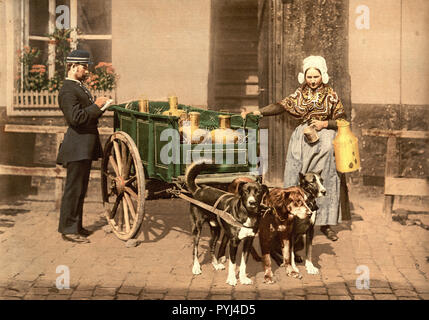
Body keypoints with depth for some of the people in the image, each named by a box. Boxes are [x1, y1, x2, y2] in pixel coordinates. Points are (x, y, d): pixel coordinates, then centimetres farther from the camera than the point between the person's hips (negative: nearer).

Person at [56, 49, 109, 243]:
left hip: (85, 147, 10)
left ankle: (76, 225, 25)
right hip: (77, 147, -10)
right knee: (73, 188, -4)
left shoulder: (79, 87, 17)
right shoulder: (67, 91, -15)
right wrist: (96, 106, -18)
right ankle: (68, 229, 4)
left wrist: (100, 107, 7)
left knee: (80, 188, 16)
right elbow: (75, 118, -26)